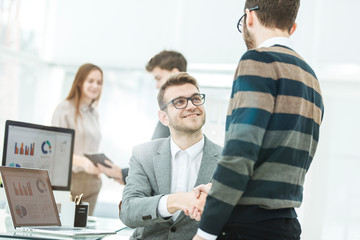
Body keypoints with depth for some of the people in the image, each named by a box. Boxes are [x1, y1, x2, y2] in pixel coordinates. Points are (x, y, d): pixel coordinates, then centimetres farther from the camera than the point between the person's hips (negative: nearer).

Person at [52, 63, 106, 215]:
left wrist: (100, 166, 4)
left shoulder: (94, 114, 17)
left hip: (90, 184, 6)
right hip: (68, 181, -6)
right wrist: (82, 162, -25)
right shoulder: (65, 109, -3)